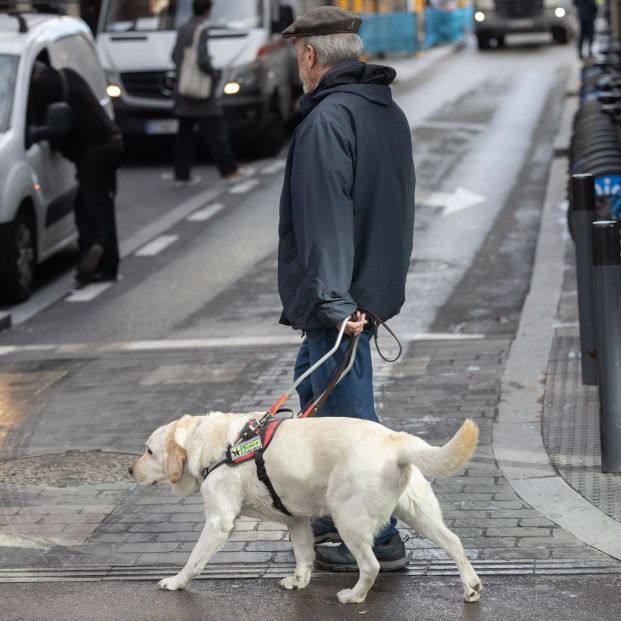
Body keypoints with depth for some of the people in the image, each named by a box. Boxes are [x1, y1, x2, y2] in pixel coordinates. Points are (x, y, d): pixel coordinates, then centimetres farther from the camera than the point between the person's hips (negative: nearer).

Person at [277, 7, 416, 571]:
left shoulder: (328, 118, -18)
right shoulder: (387, 111, 12)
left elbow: (327, 217, -25)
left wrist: (334, 301, -30)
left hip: (339, 297, -10)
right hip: (376, 286, 10)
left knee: (348, 411, -3)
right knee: (313, 378, 23)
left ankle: (380, 540, 3)